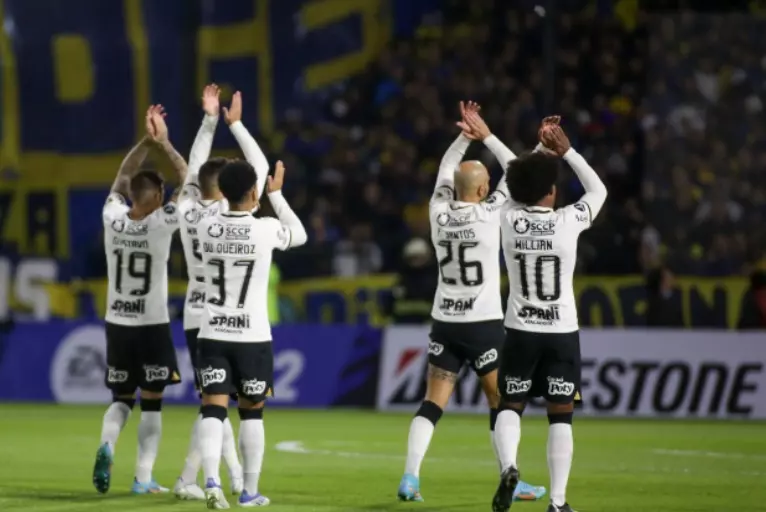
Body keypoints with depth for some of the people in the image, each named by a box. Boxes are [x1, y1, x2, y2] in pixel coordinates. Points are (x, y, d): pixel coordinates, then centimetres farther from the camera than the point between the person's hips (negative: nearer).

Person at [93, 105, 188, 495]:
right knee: (151, 403, 6)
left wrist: (146, 141, 10)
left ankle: (106, 446, -12)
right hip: (153, 326, -4)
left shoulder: (113, 219, -6)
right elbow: (188, 181, -5)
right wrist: (163, 142, -2)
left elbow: (122, 178, 12)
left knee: (121, 399, 16)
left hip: (117, 324, 4)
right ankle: (144, 478, 2)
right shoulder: (162, 224, -15)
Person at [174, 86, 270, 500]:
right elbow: (259, 167, -5)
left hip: (194, 318, 6)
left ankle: (236, 476, 14)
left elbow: (195, 166, 16)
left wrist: (210, 119, 15)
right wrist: (234, 124, 1)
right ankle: (188, 480, -10)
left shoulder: (187, 209, 1)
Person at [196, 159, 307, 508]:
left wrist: (229, 184, 30)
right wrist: (276, 194, 21)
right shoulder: (266, 230, -9)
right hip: (252, 336, -1)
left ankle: (211, 481, -24)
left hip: (213, 334, 1)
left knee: (213, 410, -3)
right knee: (252, 413, 12)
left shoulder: (207, 228, -1)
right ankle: (250, 492, 19)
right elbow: (299, 234, 14)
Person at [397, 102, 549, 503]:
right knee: (501, 401, 6)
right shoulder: (489, 214, -11)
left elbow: (445, 172, 19)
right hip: (483, 323, -4)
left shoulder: (439, 213, 0)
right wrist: (486, 136, 7)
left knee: (432, 403, 4)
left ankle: (410, 478, -5)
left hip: (445, 323, 4)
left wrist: (465, 137, 14)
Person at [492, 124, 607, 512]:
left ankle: (508, 466, -14)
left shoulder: (510, 220, -6)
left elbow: (518, 186, 17)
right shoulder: (568, 222, -11)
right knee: (561, 416, 3)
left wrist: (539, 151, 20)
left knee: (510, 405, 14)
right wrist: (565, 152, 10)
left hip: (520, 331, 1)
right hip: (562, 331, -1)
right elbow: (598, 190, 8)